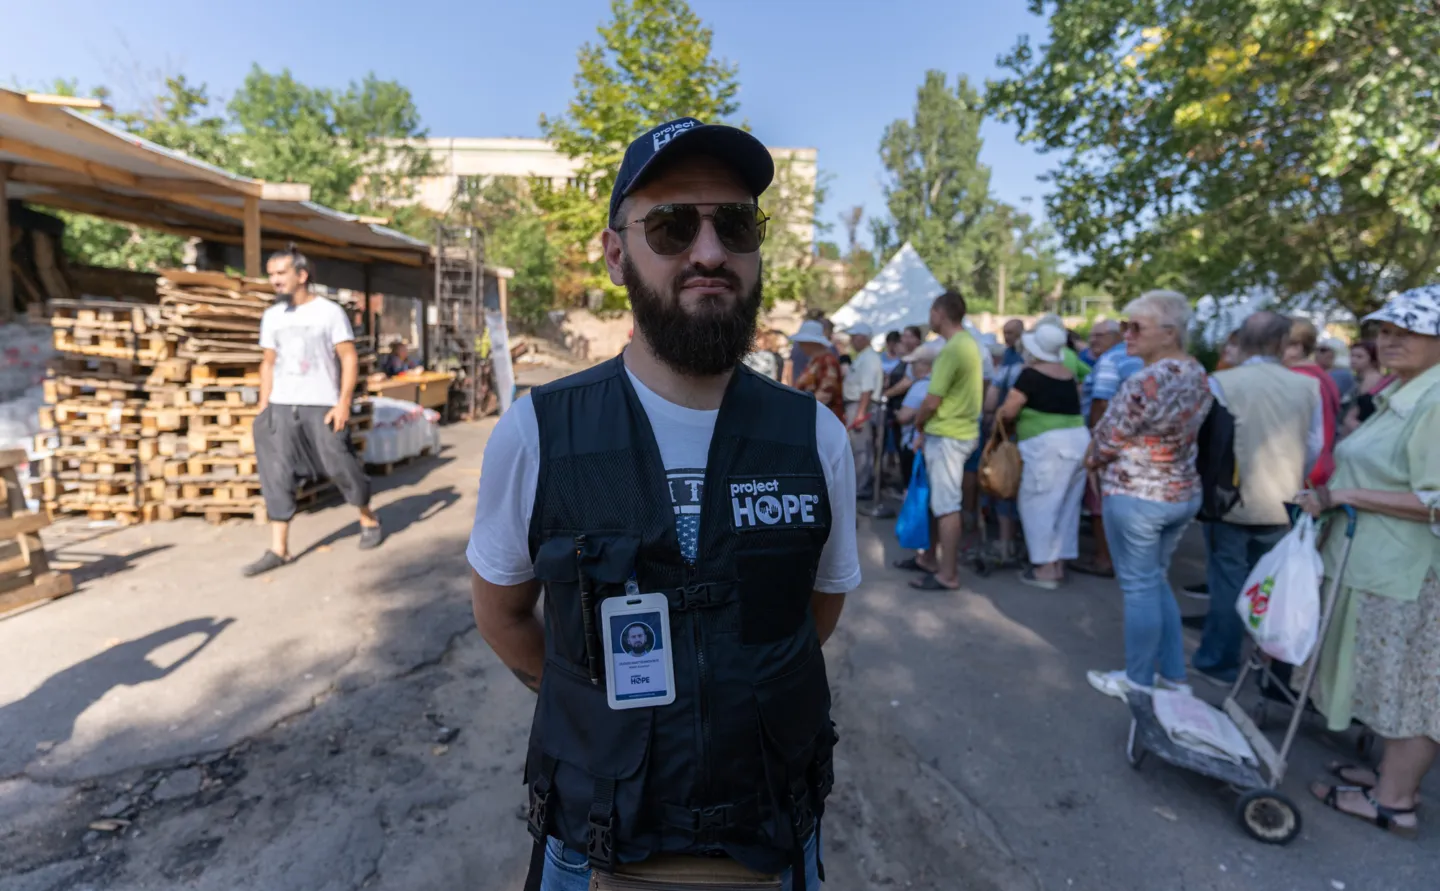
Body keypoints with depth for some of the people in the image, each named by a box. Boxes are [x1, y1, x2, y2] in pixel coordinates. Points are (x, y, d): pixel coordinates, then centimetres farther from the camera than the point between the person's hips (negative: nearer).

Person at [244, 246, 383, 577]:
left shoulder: (330, 311, -2)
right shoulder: (271, 316, 13)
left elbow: (349, 359, -5)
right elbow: (268, 363, 16)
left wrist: (344, 402, -14)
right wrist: (263, 408, 10)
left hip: (322, 406, -5)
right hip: (281, 408, 5)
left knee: (341, 468, -1)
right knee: (276, 477, 1)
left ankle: (369, 520, 23)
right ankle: (278, 549, 7)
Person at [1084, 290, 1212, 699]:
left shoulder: (1145, 382, -24)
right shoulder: (1199, 375, 3)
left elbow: (1107, 441, -15)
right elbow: (1179, 432, 8)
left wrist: (1093, 460, 7)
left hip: (1136, 497, -8)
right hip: (1184, 493, 8)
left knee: (1139, 587, 5)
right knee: (1157, 581, 20)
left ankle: (1139, 681, 20)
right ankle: (1173, 674, 31)